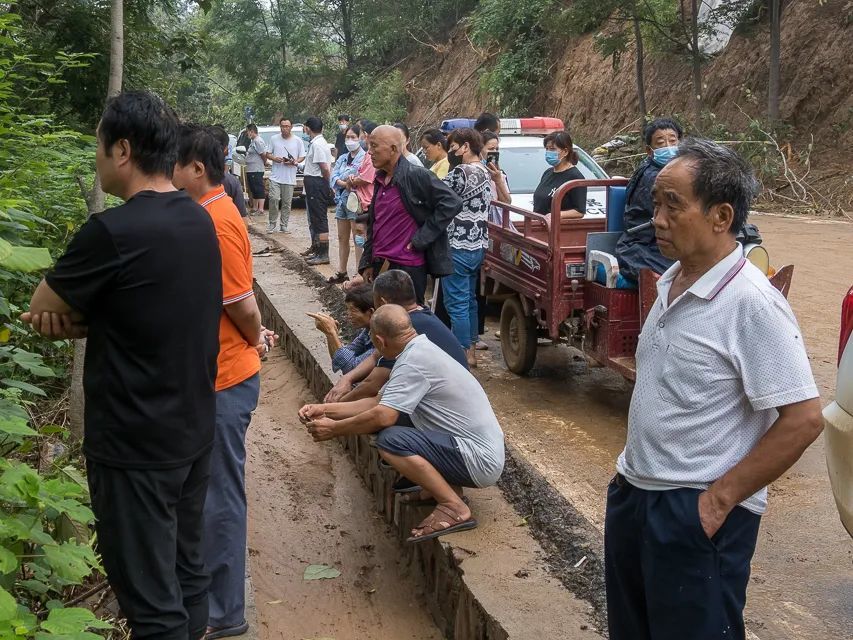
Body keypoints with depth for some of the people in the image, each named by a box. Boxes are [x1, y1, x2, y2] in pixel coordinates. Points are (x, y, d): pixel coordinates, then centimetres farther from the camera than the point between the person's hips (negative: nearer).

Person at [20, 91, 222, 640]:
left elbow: (42, 307, -7)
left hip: (135, 445, -8)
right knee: (185, 571, 21)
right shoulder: (199, 221, 3)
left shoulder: (112, 232, -22)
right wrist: (85, 314, -6)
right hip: (193, 430, 8)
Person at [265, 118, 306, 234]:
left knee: (287, 202, 4)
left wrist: (294, 162, -13)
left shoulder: (298, 140, 3)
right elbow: (268, 154, 12)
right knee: (274, 199, -12)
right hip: (275, 176, 0)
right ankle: (272, 223, 3)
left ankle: (284, 225, 13)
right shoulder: (274, 139, 7)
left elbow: (302, 157, 7)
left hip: (290, 178, 0)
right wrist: (274, 158, -9)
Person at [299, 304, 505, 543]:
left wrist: (333, 429, -10)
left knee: (389, 440, -23)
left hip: (478, 459, -10)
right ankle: (445, 485, 10)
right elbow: (381, 402, 14)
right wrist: (325, 409, 11)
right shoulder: (421, 350, 11)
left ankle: (454, 508, -14)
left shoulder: (414, 361, -20)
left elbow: (383, 416, -26)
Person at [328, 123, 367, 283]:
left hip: (355, 200, -8)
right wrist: (344, 183, -15)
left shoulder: (364, 157, -7)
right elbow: (334, 176, 2)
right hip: (341, 199, 8)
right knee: (342, 238, 14)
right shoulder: (342, 158, 15)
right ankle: (342, 272, 23)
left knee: (358, 239, -6)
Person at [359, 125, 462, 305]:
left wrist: (421, 238, -15)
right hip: (379, 266, 8)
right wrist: (367, 263, 15)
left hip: (408, 268, -7)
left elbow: (452, 203, -17)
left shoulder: (416, 176, -11)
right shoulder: (380, 180, 12)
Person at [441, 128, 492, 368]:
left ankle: (463, 354, 0)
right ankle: (471, 350, 26)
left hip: (459, 246, -10)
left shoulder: (461, 171, -17)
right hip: (478, 244, 10)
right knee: (469, 299, 18)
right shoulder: (484, 172, 13)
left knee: (457, 303, -3)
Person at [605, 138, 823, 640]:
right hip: (633, 493, 8)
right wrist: (633, 477, 14)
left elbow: (803, 419, -22)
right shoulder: (672, 282, 5)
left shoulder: (752, 304, -21)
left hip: (696, 515, -8)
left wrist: (718, 500, -18)